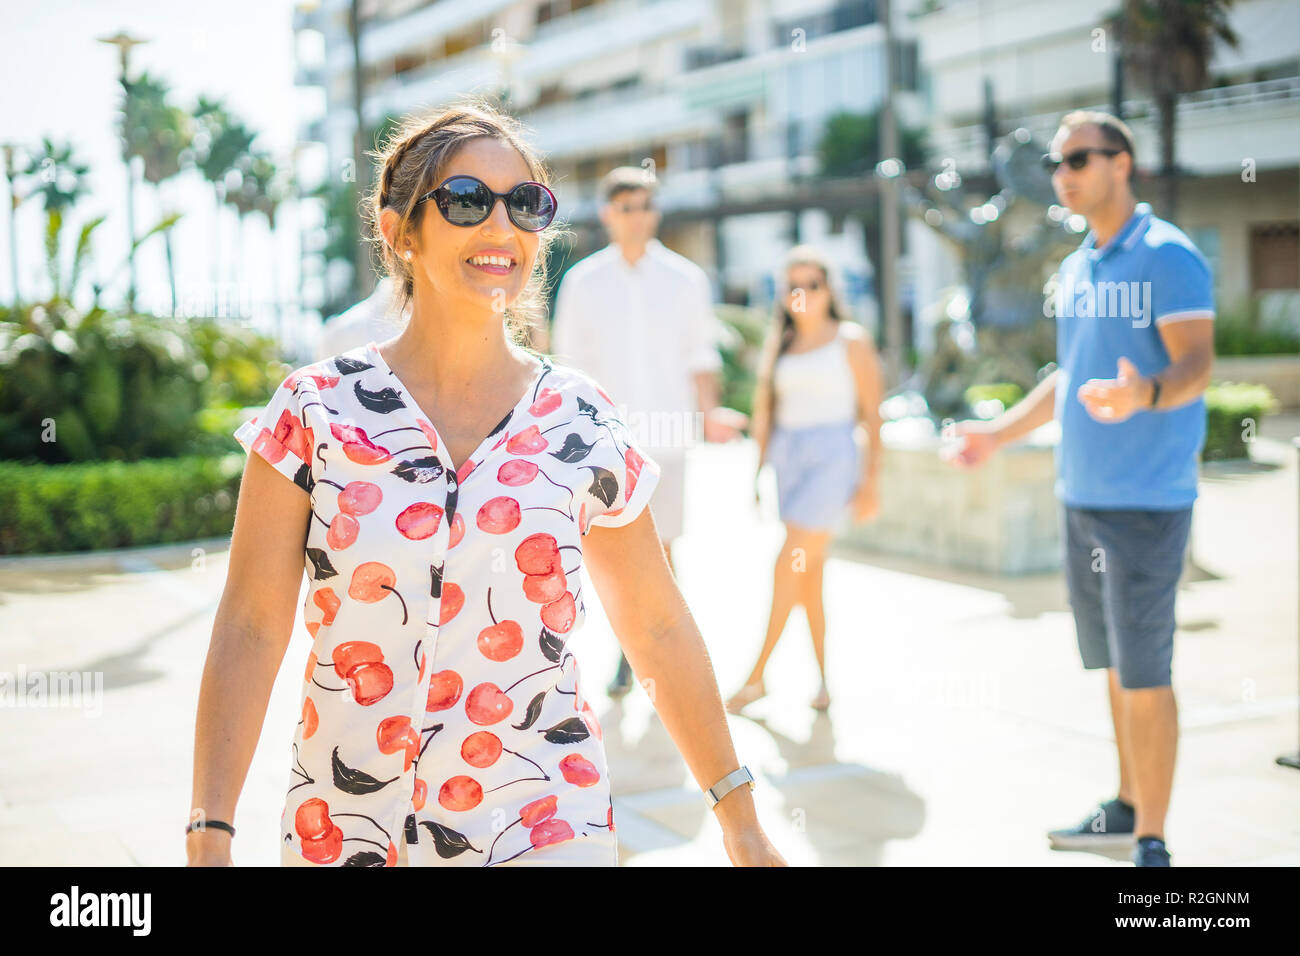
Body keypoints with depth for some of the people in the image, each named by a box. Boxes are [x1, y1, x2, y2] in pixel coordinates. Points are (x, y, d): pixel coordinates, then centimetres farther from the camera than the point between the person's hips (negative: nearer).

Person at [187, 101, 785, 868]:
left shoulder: (583, 423, -2)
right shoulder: (317, 410, -4)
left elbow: (658, 629, 4)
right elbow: (250, 630, -6)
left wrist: (740, 818, 9)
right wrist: (209, 837, -12)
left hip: (543, 827, 0)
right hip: (343, 831, 0)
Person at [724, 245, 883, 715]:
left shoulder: (852, 341, -1)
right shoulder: (778, 343, 13)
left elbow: (872, 413, -3)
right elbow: (766, 411, 16)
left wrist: (870, 481, -8)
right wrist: (758, 472, 12)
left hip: (832, 457, -5)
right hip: (788, 459, 6)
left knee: (789, 564, -11)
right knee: (808, 574, 6)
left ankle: (757, 675, -3)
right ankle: (824, 680, 14)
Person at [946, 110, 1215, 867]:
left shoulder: (1168, 255, -10)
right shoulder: (1075, 270, 14)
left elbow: (1197, 366, -19)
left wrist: (1145, 394, -39)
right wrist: (998, 433, 21)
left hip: (1146, 500, -7)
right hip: (1082, 494, 8)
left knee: (1145, 674, -4)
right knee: (1115, 667, 15)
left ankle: (1151, 842, 4)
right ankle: (1128, 809, 28)